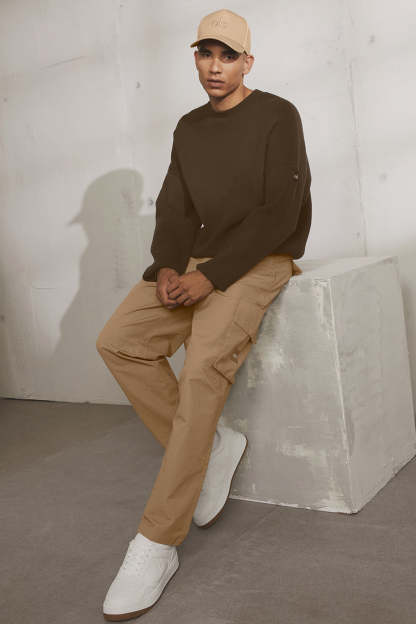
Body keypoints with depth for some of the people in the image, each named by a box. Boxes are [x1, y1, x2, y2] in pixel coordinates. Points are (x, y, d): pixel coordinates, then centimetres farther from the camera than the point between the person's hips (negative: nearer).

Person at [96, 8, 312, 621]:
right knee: (119, 340, -15)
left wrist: (211, 274, -21)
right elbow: (173, 207, 11)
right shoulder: (189, 128, 16)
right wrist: (169, 266, -11)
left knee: (203, 368, -30)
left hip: (260, 260, -7)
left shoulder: (277, 116, -3)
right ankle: (212, 445, -5)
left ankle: (156, 544, -27)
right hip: (197, 262, 7)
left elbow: (280, 210, -13)